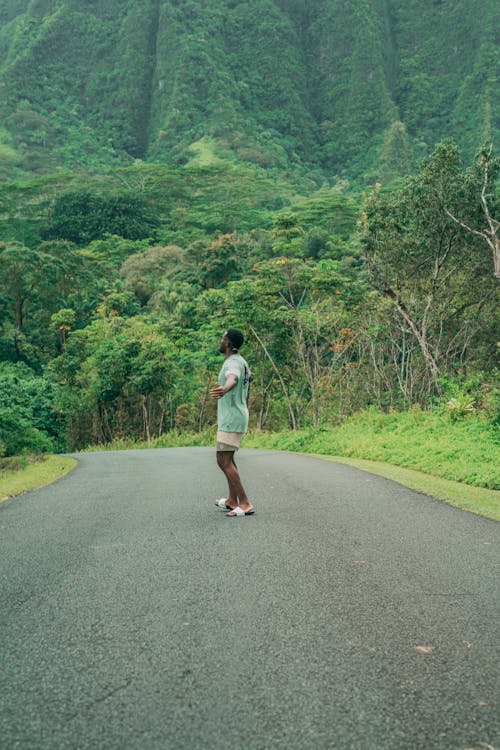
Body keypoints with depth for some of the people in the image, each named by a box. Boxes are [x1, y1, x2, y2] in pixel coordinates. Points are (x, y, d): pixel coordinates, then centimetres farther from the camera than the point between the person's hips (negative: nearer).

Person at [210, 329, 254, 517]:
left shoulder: (233, 363, -18)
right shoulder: (241, 362, 12)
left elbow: (232, 380, -42)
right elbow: (250, 376, 36)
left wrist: (224, 389, -65)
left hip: (231, 420, -10)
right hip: (234, 418, 10)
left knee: (224, 462, -9)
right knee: (226, 458, 19)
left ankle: (245, 504, -10)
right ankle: (232, 501, 27)